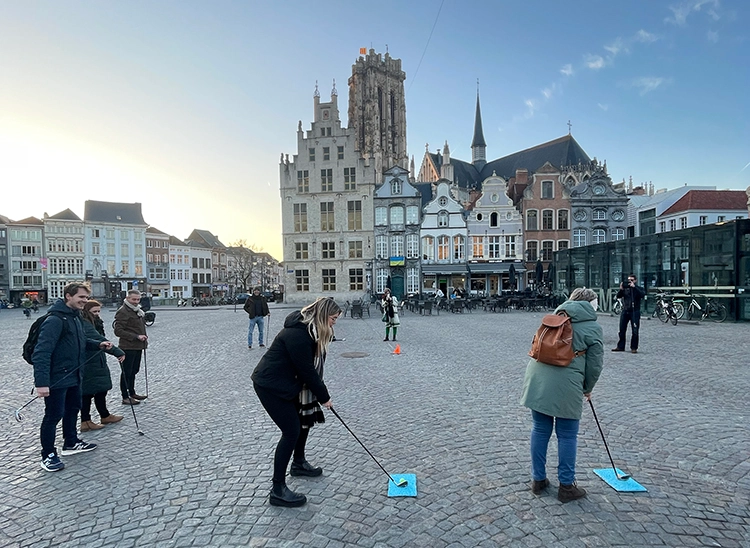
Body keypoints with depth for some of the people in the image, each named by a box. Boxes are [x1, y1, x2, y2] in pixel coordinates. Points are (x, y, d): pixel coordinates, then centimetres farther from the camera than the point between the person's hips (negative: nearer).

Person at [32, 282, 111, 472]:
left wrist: (98, 344, 3)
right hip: (56, 379, -10)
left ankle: (71, 443, 39)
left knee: (73, 408, 21)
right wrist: (41, 382, -32)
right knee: (54, 415, 3)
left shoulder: (75, 317, 9)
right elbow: (42, 352, -27)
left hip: (74, 376, 10)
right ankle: (48, 455, 19)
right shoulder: (55, 320, -22)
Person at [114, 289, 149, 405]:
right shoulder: (122, 312, -13)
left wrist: (144, 337, 15)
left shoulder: (137, 310, 16)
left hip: (138, 347, 9)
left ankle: (132, 393, 31)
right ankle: (125, 397, 8)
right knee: (126, 372, 0)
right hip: (128, 348, -9)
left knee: (134, 371, 18)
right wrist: (136, 337, -23)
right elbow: (118, 331, -20)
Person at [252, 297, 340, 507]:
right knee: (291, 431, -9)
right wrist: (324, 396, -12)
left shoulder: (311, 329, 2)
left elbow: (311, 367, 7)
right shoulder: (297, 334, -28)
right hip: (270, 385, -10)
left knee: (305, 418, 19)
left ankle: (299, 463, 41)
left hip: (285, 382, 10)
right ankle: (278, 490, 2)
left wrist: (319, 393, 1)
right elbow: (306, 370, -23)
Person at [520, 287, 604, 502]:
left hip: (537, 377, 5)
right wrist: (587, 388, 21)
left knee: (540, 430, 15)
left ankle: (538, 479, 28)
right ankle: (566, 486, 23)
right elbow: (595, 364, 3)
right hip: (565, 384, -5)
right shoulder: (593, 327, 3)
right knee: (567, 436, 10)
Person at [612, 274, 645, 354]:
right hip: (625, 311, 3)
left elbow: (642, 294, -17)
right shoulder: (625, 289, 10)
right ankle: (620, 347, 13)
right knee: (622, 330, 5)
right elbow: (618, 296, -1)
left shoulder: (639, 289, 4)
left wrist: (634, 287, -21)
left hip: (635, 312, -3)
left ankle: (634, 348, 7)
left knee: (635, 331, -2)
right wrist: (621, 289, -16)